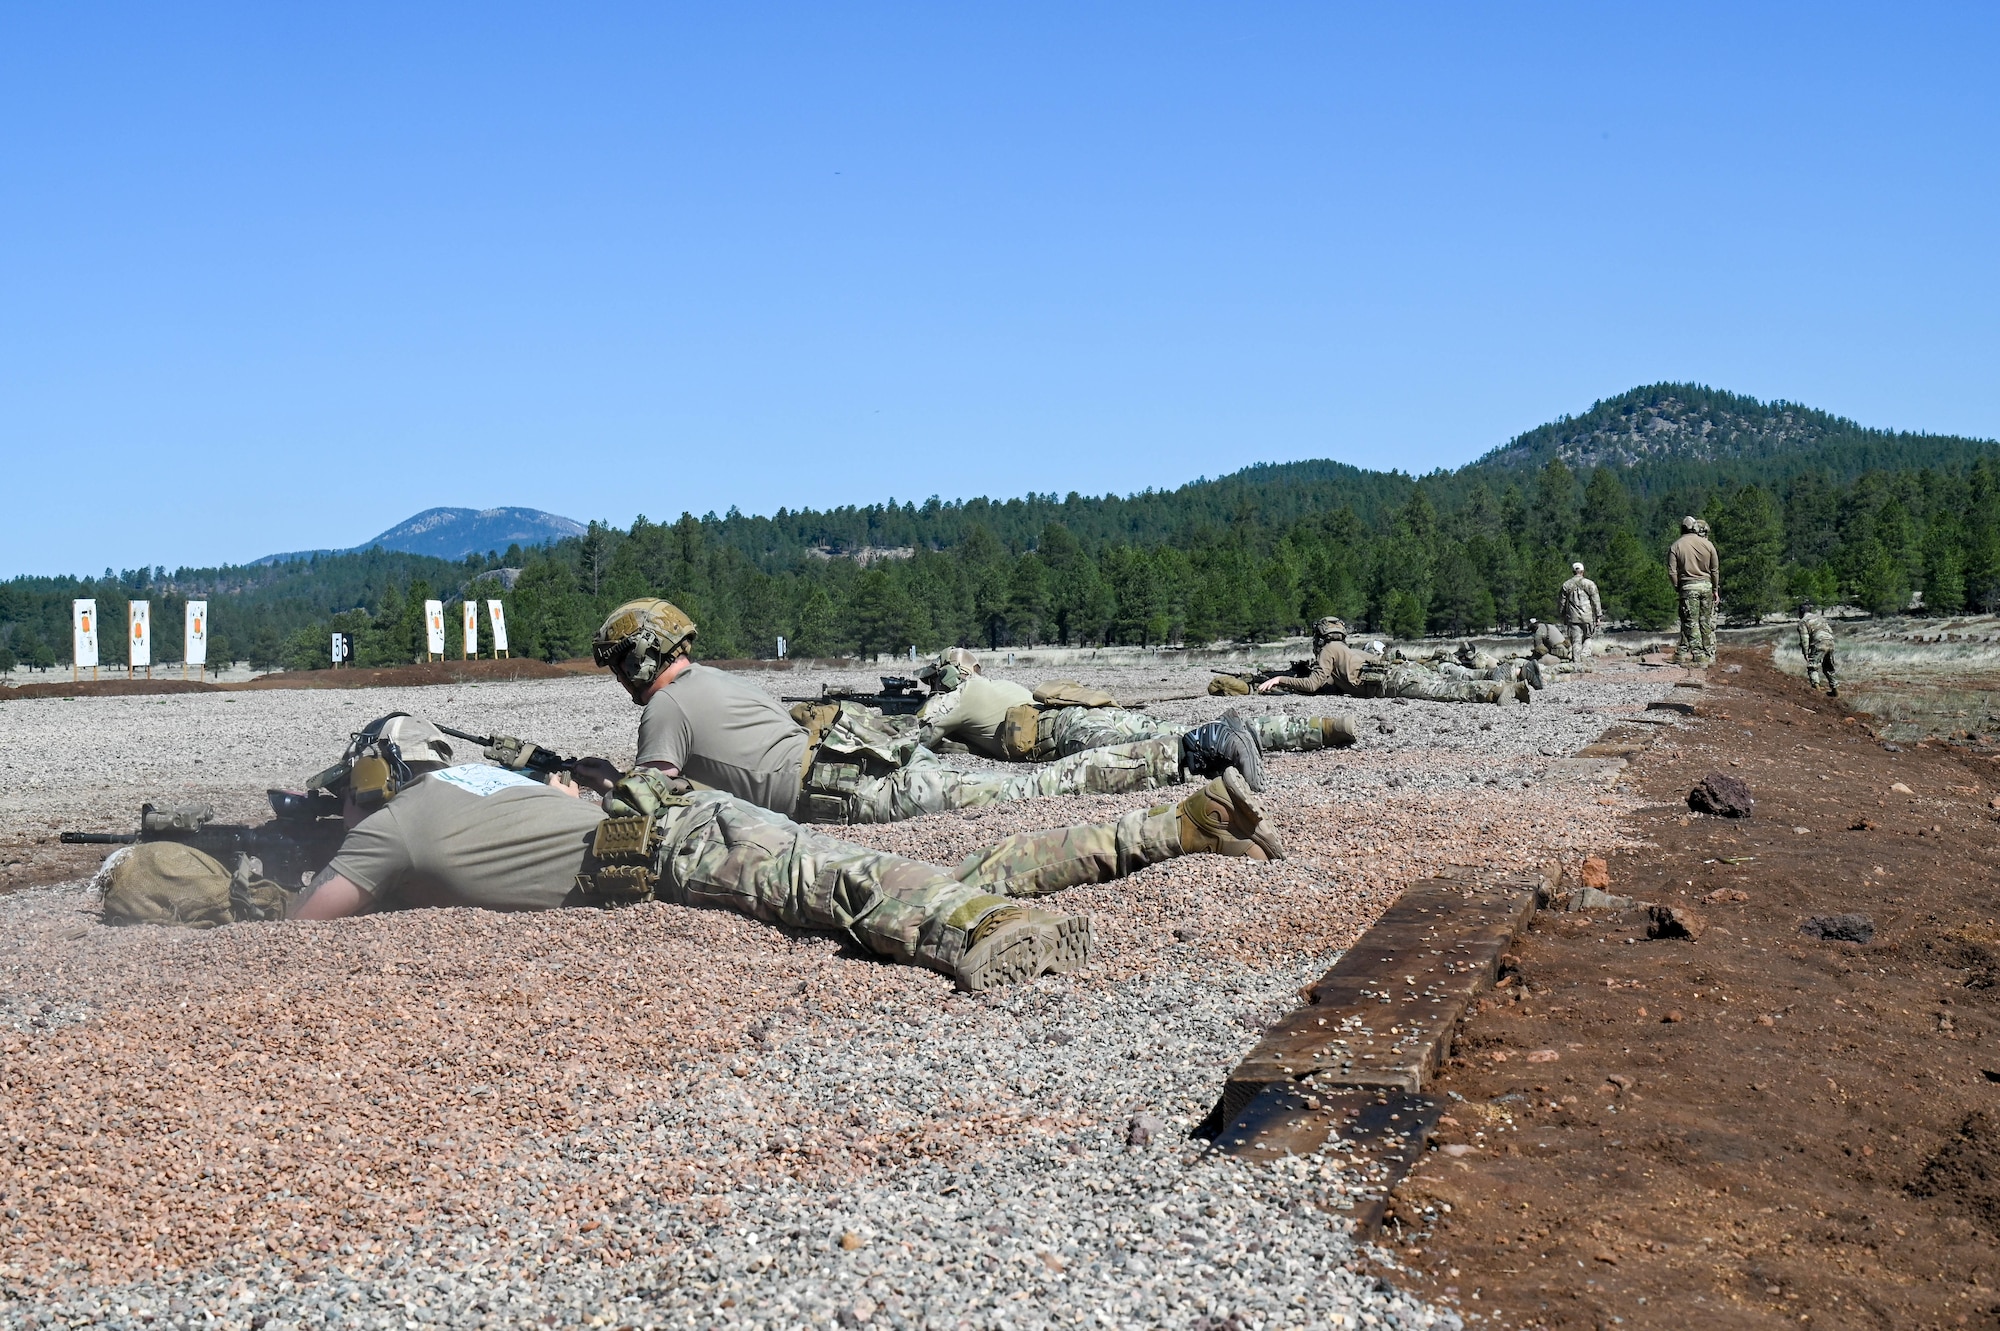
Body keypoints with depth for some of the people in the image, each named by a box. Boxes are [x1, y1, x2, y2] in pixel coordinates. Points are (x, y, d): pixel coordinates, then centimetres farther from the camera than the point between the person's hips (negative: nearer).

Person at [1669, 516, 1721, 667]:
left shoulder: (1676, 546, -2)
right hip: (1706, 585, 2)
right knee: (1707, 622, 7)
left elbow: (1672, 570, -5)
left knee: (1690, 623, 0)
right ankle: (1708, 655, 9)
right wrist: (1716, 590, 13)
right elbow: (1715, 570, 5)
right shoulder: (1708, 544, 1)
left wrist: (1677, 587, 5)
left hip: (1688, 587, -2)